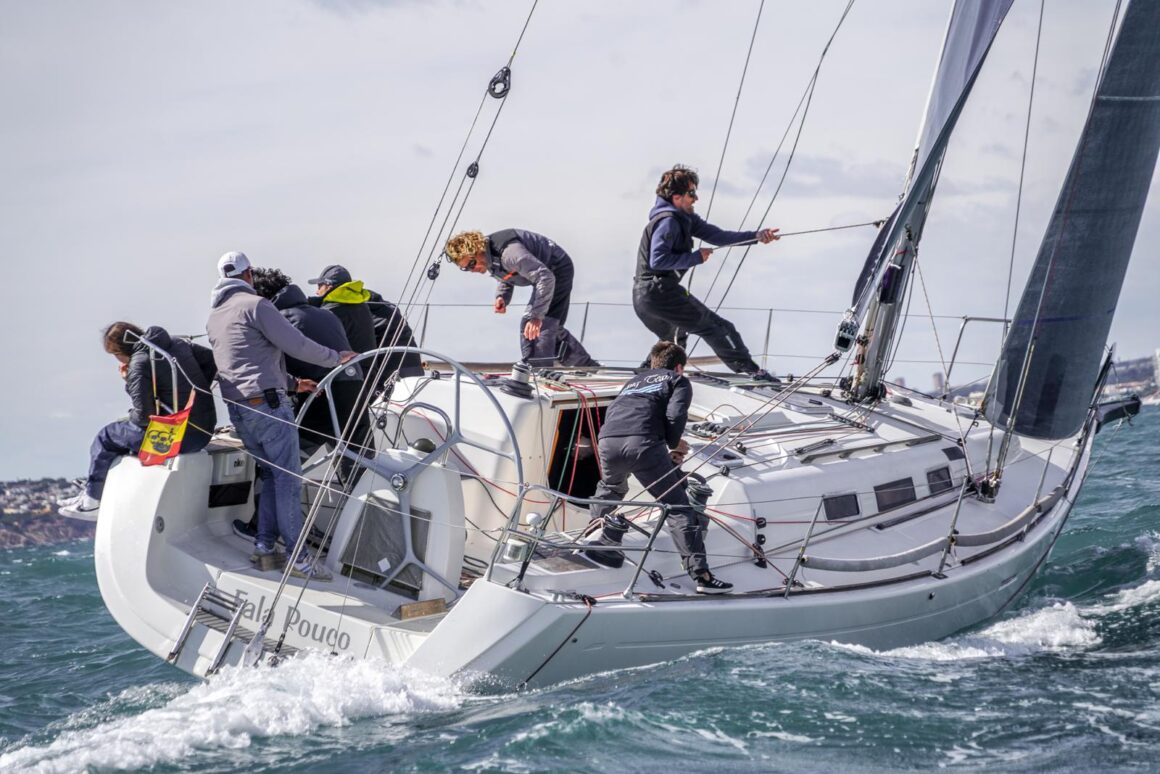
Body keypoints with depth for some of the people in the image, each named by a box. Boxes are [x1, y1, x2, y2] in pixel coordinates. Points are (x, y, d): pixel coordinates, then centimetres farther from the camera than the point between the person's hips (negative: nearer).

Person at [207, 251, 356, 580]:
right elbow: (296, 344, -11)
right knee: (288, 479, -4)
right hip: (268, 404, -8)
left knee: (271, 475, 17)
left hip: (237, 410, 8)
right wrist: (336, 357, 3)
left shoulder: (213, 318, 19)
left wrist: (292, 383, 25)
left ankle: (264, 548, 12)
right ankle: (299, 558, -4)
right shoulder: (255, 305, -8)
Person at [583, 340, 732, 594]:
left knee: (610, 488, 37)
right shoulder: (678, 381, 23)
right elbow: (675, 415, 3)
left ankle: (600, 542, 33)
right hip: (643, 442, -5)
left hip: (608, 441, 5)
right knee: (677, 506, 0)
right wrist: (674, 445, 22)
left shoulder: (635, 380, 39)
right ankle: (701, 575, -7)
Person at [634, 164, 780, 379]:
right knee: (718, 327, -8)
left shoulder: (684, 218, 16)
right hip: (660, 291, -10)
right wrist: (695, 258, -17)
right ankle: (752, 370, -11)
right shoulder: (668, 221, -13)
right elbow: (658, 260, -23)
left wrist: (756, 236, -1)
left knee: (673, 337, 32)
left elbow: (715, 235, 10)